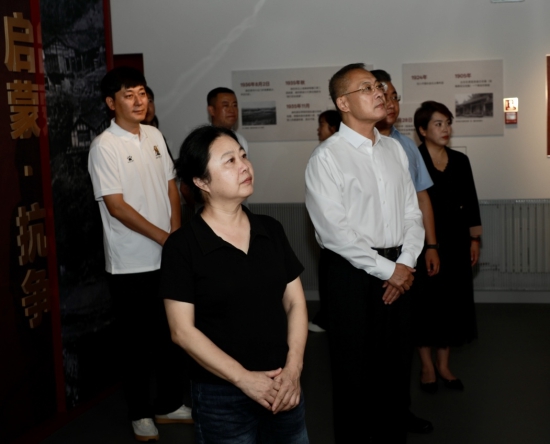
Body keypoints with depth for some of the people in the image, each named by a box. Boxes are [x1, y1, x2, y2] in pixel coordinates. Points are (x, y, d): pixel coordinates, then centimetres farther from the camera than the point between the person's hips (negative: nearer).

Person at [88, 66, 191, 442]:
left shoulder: (154, 136, 7)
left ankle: (170, 404, 31)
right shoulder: (105, 147, -11)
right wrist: (163, 237, -16)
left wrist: (177, 231, -4)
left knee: (172, 333, 14)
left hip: (167, 257, 6)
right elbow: (116, 206, -16)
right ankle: (141, 414, 23)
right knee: (137, 340, 7)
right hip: (130, 264, -6)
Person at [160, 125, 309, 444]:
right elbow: (183, 331, -11)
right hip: (222, 396, -4)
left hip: (283, 387, 4)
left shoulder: (271, 230, 4)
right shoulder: (182, 246, -10)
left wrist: (293, 368, -7)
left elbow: (295, 302, 6)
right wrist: (245, 379, -14)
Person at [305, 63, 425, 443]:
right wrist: (387, 270, -14)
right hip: (352, 271, -6)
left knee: (397, 364, 16)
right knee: (355, 369, 6)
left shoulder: (394, 149, 10)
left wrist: (406, 263, -5)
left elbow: (413, 212, 10)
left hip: (398, 271, 6)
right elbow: (334, 231, -16)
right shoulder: (327, 157, -10)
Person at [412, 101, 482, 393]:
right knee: (426, 302, 5)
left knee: (452, 302, 9)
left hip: (456, 243, 5)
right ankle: (427, 366, 19)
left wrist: (474, 239, 8)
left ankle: (444, 365, 23)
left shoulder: (460, 161, 8)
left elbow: (470, 202, 11)